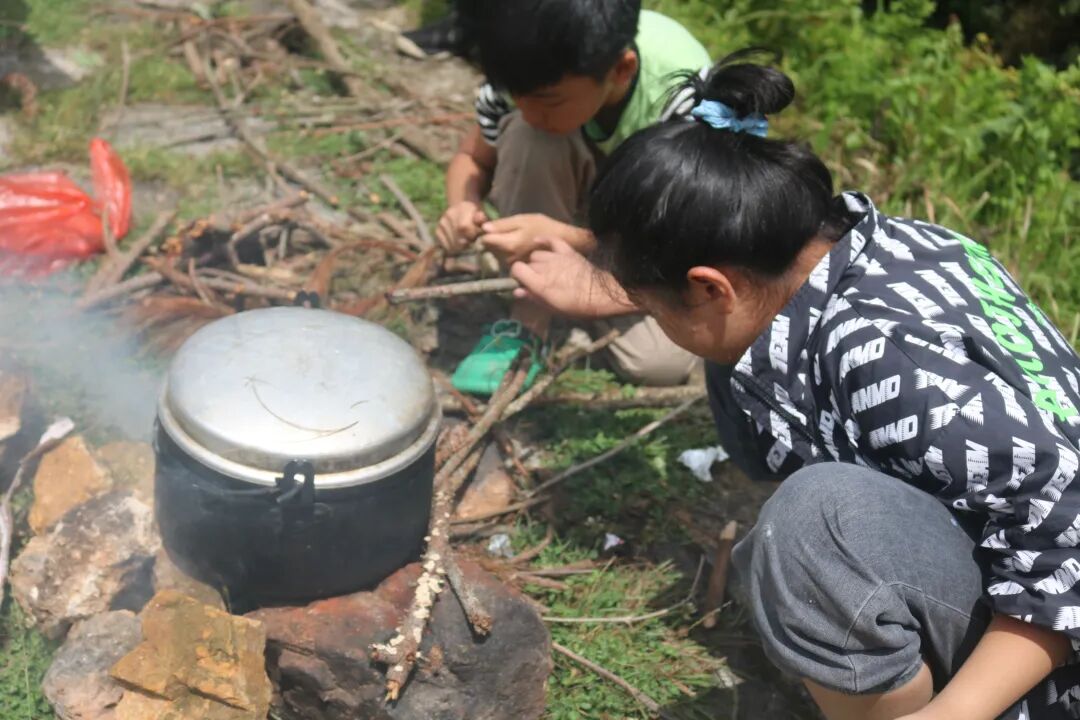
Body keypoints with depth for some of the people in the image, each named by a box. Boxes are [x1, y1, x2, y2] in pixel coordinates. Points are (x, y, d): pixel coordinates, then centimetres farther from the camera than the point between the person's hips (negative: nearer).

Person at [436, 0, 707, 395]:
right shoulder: (525, 71, -26)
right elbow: (473, 159, -9)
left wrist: (559, 237, -43)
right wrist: (463, 207, -33)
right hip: (581, 197, 2)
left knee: (658, 360, -26)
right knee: (527, 137, -32)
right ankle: (528, 323, -17)